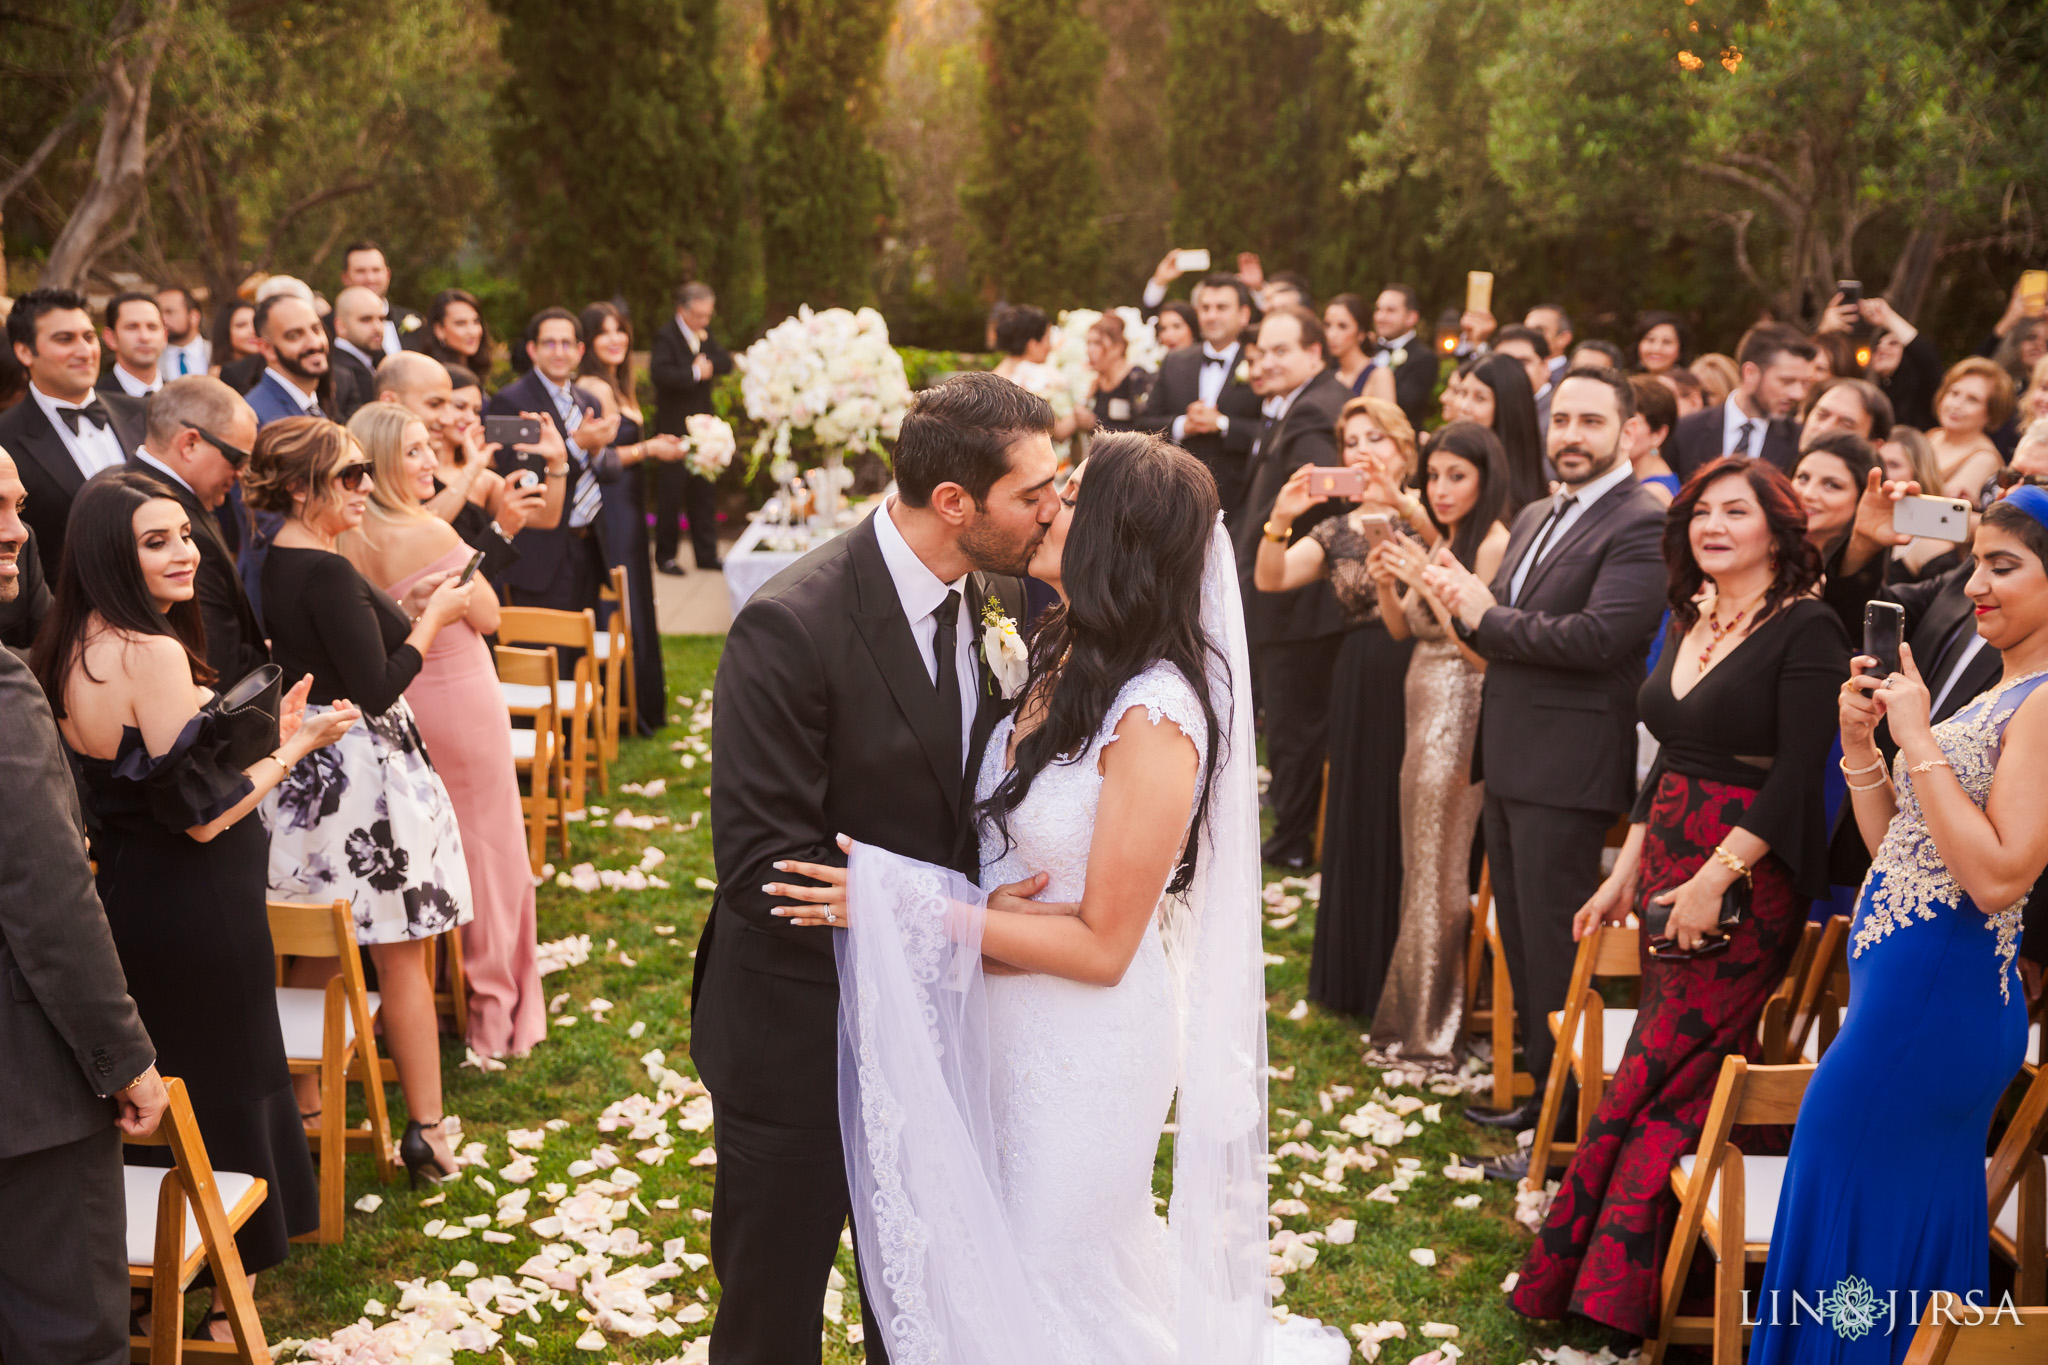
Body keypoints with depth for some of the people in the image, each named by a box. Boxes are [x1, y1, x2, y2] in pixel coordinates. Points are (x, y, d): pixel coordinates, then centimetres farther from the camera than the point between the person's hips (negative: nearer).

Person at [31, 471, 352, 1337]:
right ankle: (220, 1301, 23)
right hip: (195, 912, -9)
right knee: (222, 1091, 8)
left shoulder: (71, 647, 4)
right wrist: (293, 749, -11)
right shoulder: (153, 653, -25)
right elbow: (202, 814, -23)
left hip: (124, 899, 9)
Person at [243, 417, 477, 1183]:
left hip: (307, 775, 9)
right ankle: (427, 1134, 8)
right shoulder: (327, 573, -21)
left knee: (319, 954, 16)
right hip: (357, 772, -9)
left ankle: (302, 1114, 24)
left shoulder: (276, 564, 7)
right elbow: (376, 689, -21)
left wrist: (404, 608, 11)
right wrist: (432, 618, -10)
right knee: (400, 957, 1)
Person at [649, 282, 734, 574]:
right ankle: (665, 556, 9)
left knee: (704, 493, 11)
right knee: (670, 494, -1)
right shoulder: (666, 336, -13)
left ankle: (707, 554, 18)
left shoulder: (704, 333, 11)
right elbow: (659, 372, -28)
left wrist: (706, 364, -15)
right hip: (674, 428, -7)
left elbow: (726, 364, 4)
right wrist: (695, 372, -22)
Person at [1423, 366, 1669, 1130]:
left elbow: (1597, 637, -25)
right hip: (1510, 761, 9)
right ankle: (1529, 1065, 31)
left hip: (1566, 769, -9)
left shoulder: (1642, 527, -14)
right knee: (1518, 932, 18)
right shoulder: (1536, 519, 16)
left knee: (1552, 944, -1)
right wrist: (1467, 600, -6)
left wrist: (1485, 615, -14)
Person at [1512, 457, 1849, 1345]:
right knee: (1686, 1074, 9)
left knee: (1653, 1081, -7)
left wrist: (1713, 880, -20)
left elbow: (1798, 775, -16)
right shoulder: (1690, 623, 14)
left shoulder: (1806, 630, -10)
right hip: (1669, 861, 7)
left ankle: (1607, 1282, 1)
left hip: (1748, 879, -7)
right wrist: (1627, 872, 16)